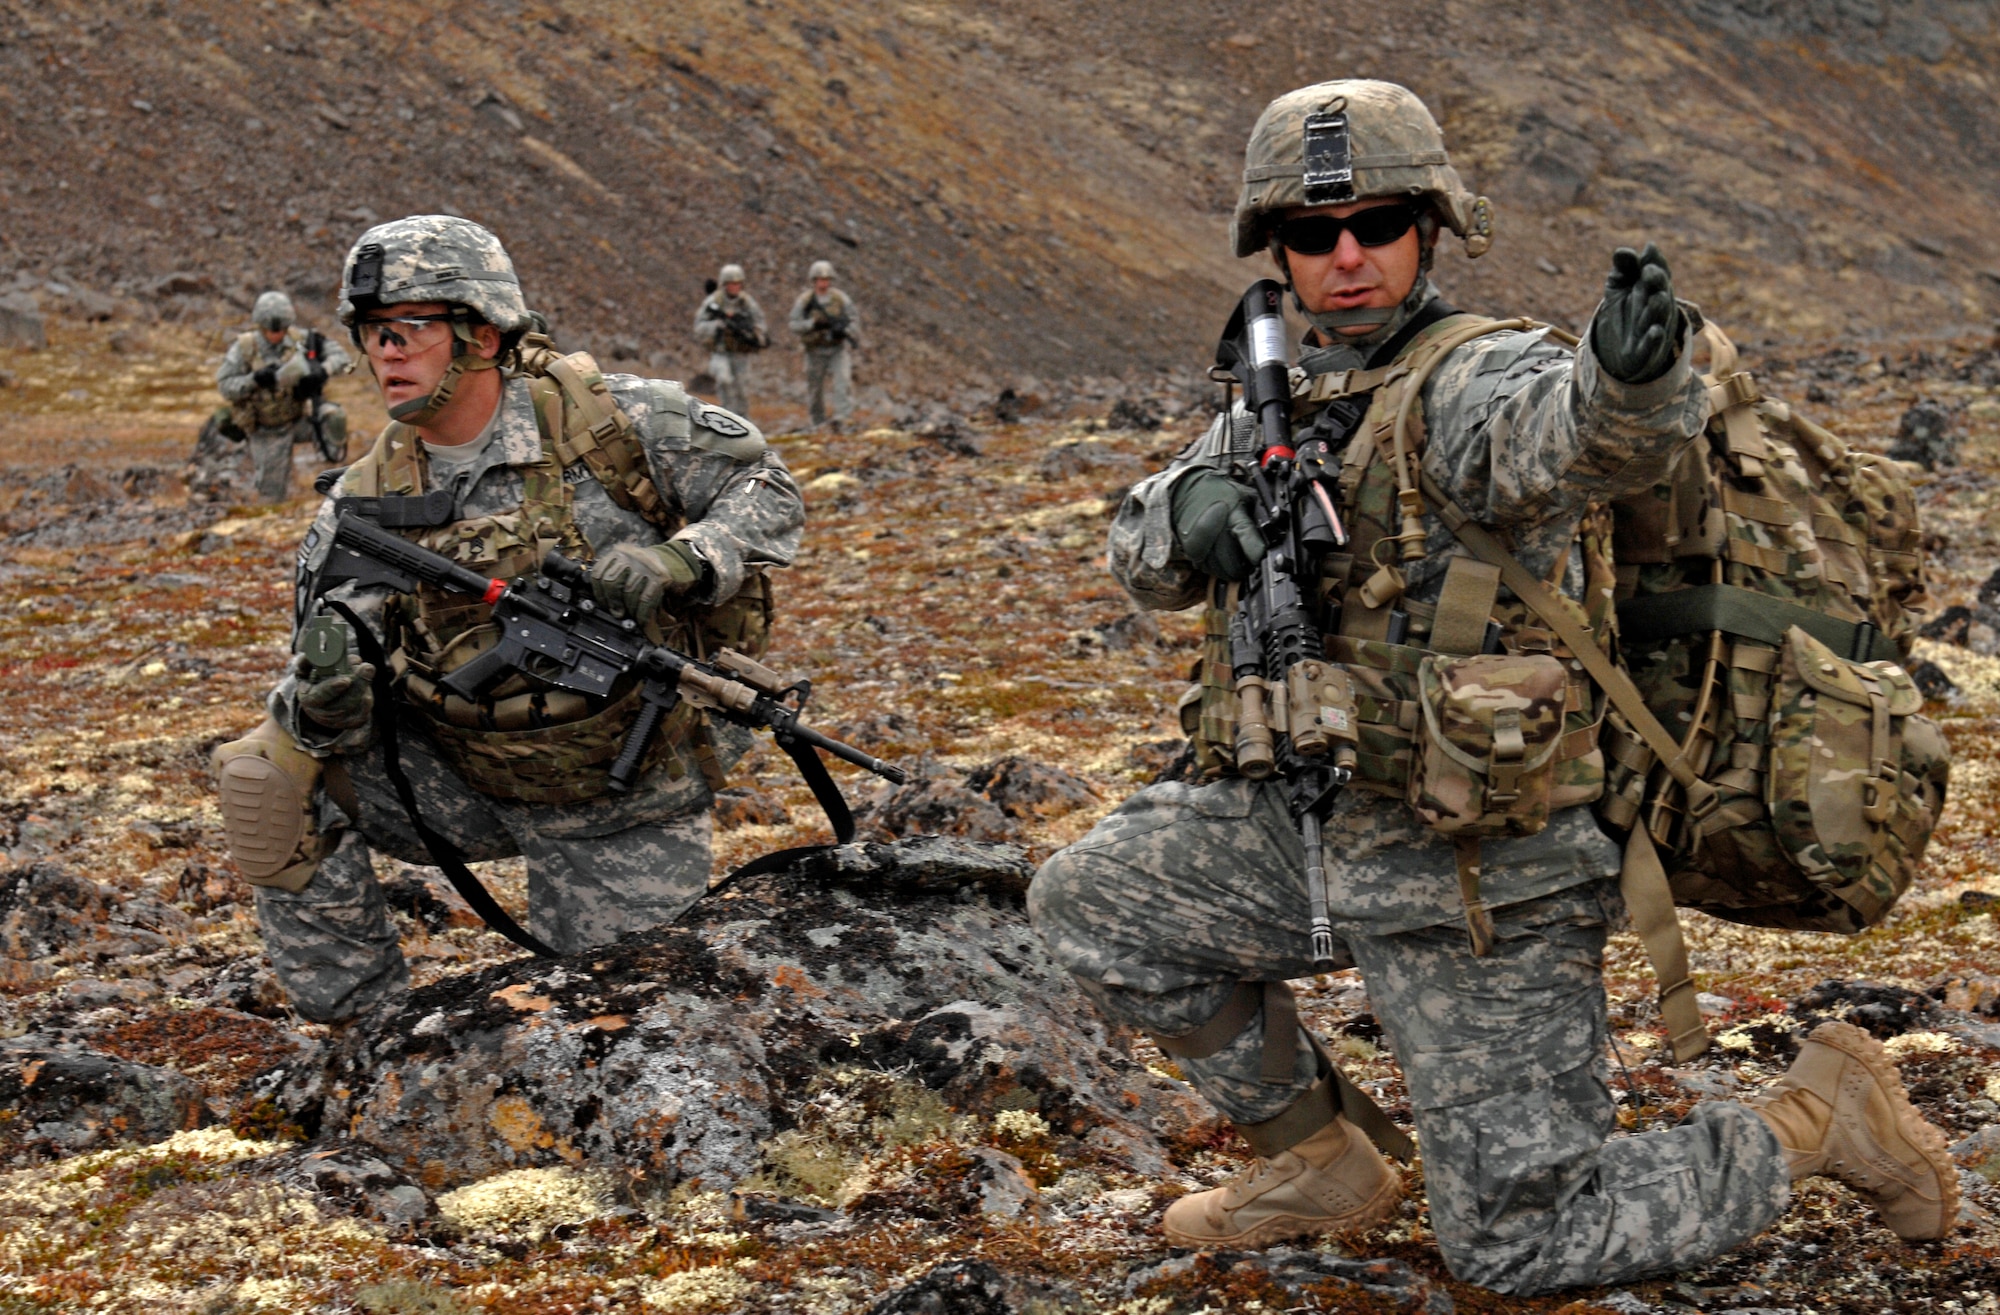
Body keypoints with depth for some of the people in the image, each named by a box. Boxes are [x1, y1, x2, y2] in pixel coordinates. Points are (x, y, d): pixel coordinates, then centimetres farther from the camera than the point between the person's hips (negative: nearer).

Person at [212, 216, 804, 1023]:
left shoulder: (615, 420, -14)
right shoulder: (366, 504, -6)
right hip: (466, 783, 3)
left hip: (624, 809, -2)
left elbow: (766, 490, -6)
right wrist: (321, 705, -33)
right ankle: (368, 1032, -6)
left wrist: (680, 565, -26)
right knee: (272, 780, -18)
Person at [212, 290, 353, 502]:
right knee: (272, 496, 0)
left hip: (300, 419, 2)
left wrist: (323, 370, -29)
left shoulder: (300, 339, -9)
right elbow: (225, 386, -13)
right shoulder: (244, 348, -13)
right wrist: (255, 379, -29)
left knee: (333, 417, -30)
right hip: (268, 432, -2)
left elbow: (340, 356, -8)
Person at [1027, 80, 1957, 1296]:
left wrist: (1636, 372, -65)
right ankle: (1321, 1157, 21)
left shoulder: (1474, 385, -18)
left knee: (1515, 1246, -3)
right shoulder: (1284, 404, 7)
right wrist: (1192, 501, -14)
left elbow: (1587, 434, -41)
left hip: (1481, 883, -7)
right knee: (1092, 900, 9)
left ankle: (1814, 1121, 18)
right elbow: (1144, 555, 11)